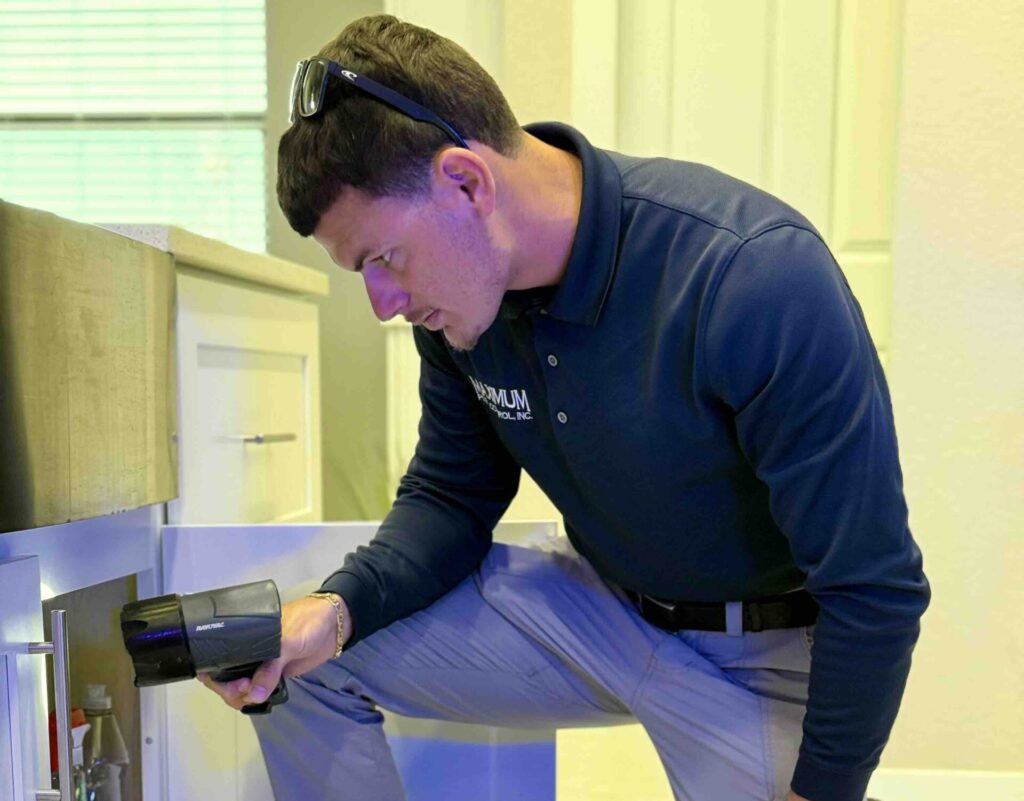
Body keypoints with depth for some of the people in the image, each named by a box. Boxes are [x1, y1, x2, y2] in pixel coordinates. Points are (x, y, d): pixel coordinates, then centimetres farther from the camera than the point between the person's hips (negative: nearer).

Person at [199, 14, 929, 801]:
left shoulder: (759, 276, -31)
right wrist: (339, 608, -17)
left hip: (773, 649, -3)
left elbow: (875, 587, -22)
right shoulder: (462, 291, -11)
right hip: (603, 607, 4)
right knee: (308, 667, -5)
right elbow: (451, 498, 0)